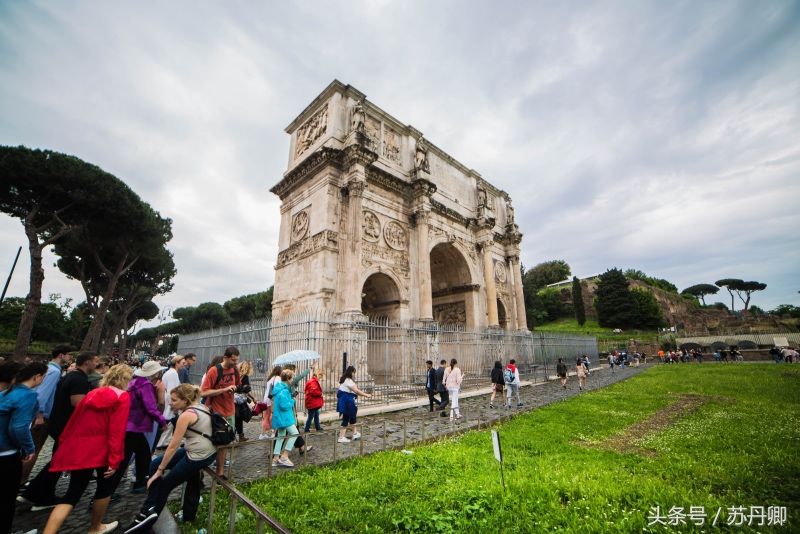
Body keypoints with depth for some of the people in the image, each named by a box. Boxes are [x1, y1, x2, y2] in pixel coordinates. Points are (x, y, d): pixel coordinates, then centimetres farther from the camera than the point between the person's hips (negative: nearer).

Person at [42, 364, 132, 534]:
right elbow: (117, 430, -18)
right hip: (101, 450, -5)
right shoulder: (122, 397, -11)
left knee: (73, 494, 13)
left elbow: (74, 421, 12)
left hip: (78, 449, 6)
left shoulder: (92, 394, 9)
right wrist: (115, 459, -12)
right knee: (106, 486, 19)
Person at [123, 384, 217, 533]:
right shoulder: (199, 406, 8)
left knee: (165, 484, 10)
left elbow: (173, 446, -12)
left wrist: (159, 471, -3)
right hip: (208, 452, 8)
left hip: (198, 456, -8)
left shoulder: (186, 415, -16)